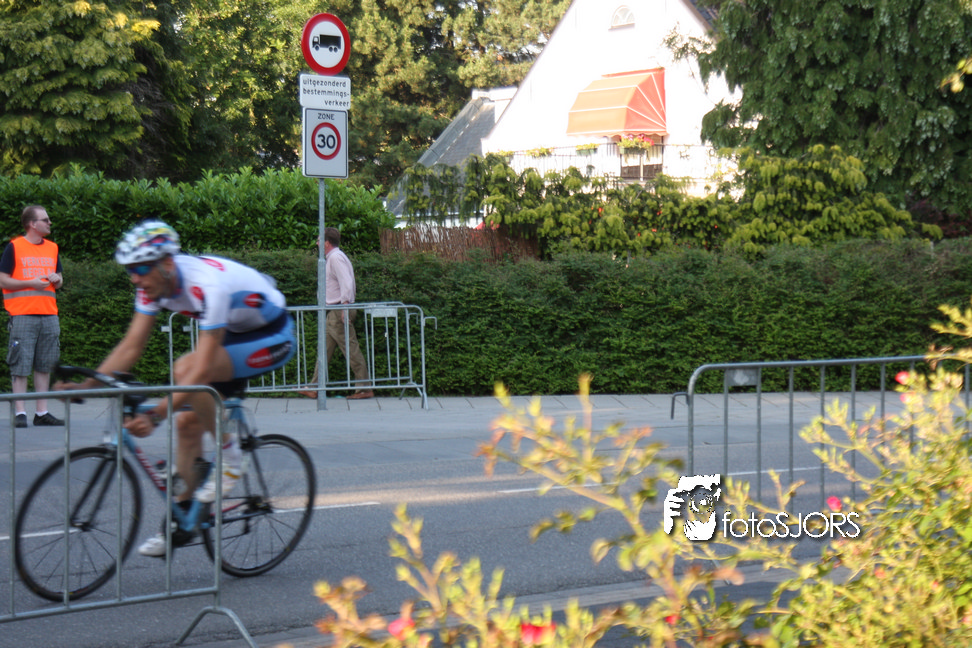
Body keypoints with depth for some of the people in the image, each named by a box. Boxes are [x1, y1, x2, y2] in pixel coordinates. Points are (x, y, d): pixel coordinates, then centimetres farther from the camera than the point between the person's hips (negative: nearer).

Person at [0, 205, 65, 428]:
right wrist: (31, 283, -14)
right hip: (22, 315, -5)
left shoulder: (52, 248, 15)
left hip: (49, 315, 6)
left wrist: (57, 280, 0)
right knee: (20, 365, -5)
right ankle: (20, 413, -3)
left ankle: (41, 412, 11)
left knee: (44, 366, 6)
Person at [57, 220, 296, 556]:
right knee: (187, 421, -1)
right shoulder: (154, 283, -11)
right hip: (233, 334, 8)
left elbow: (203, 369, -38)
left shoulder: (208, 285, -35)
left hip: (273, 337, -8)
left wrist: (156, 414, -44)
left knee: (186, 368, -30)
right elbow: (131, 346, -7)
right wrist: (86, 384, -20)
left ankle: (230, 456, -13)